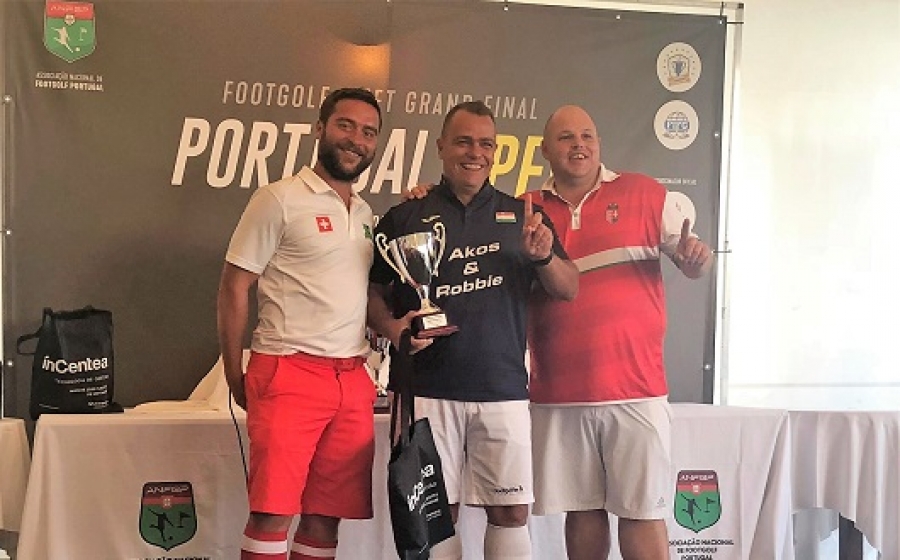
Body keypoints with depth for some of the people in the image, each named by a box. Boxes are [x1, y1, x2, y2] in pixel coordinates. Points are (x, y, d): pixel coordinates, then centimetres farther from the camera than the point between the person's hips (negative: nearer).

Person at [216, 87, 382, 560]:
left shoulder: (366, 214, 18)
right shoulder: (280, 199, -2)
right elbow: (234, 289, -3)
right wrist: (234, 375, -5)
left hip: (352, 381, 6)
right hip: (289, 374, -6)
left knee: (326, 516, 7)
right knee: (271, 514, -7)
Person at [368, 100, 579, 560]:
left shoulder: (521, 216, 11)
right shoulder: (404, 218, 8)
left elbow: (569, 290, 9)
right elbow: (372, 291, 10)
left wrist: (544, 256, -12)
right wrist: (390, 326, -10)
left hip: (503, 389, 1)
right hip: (427, 389, -1)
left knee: (511, 512, 3)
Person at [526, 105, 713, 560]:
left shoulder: (644, 193, 3)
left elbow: (693, 261, 9)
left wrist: (695, 256, -16)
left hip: (635, 388, -2)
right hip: (557, 394, 2)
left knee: (642, 513, 1)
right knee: (581, 511, 13)